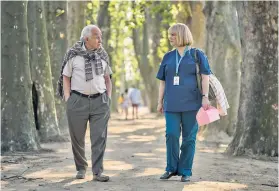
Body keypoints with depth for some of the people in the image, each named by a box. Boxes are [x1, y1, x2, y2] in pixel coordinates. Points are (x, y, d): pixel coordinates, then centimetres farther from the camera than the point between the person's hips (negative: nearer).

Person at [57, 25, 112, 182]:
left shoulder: (103, 55, 8)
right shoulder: (73, 55, -1)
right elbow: (66, 77, 3)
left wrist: (109, 97, 7)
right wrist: (67, 98, -5)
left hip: (100, 101, 2)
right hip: (78, 101, -2)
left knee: (100, 137, -7)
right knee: (77, 138, 7)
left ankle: (98, 172, -5)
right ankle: (81, 168, 24)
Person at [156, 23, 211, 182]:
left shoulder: (197, 54, 4)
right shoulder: (168, 57, 13)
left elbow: (205, 76, -1)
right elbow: (163, 81, 17)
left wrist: (205, 97, -11)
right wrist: (160, 101, 13)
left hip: (191, 103, -2)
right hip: (172, 104, 3)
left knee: (189, 138, 1)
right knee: (171, 135, -5)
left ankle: (185, 171, 8)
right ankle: (171, 168, 8)